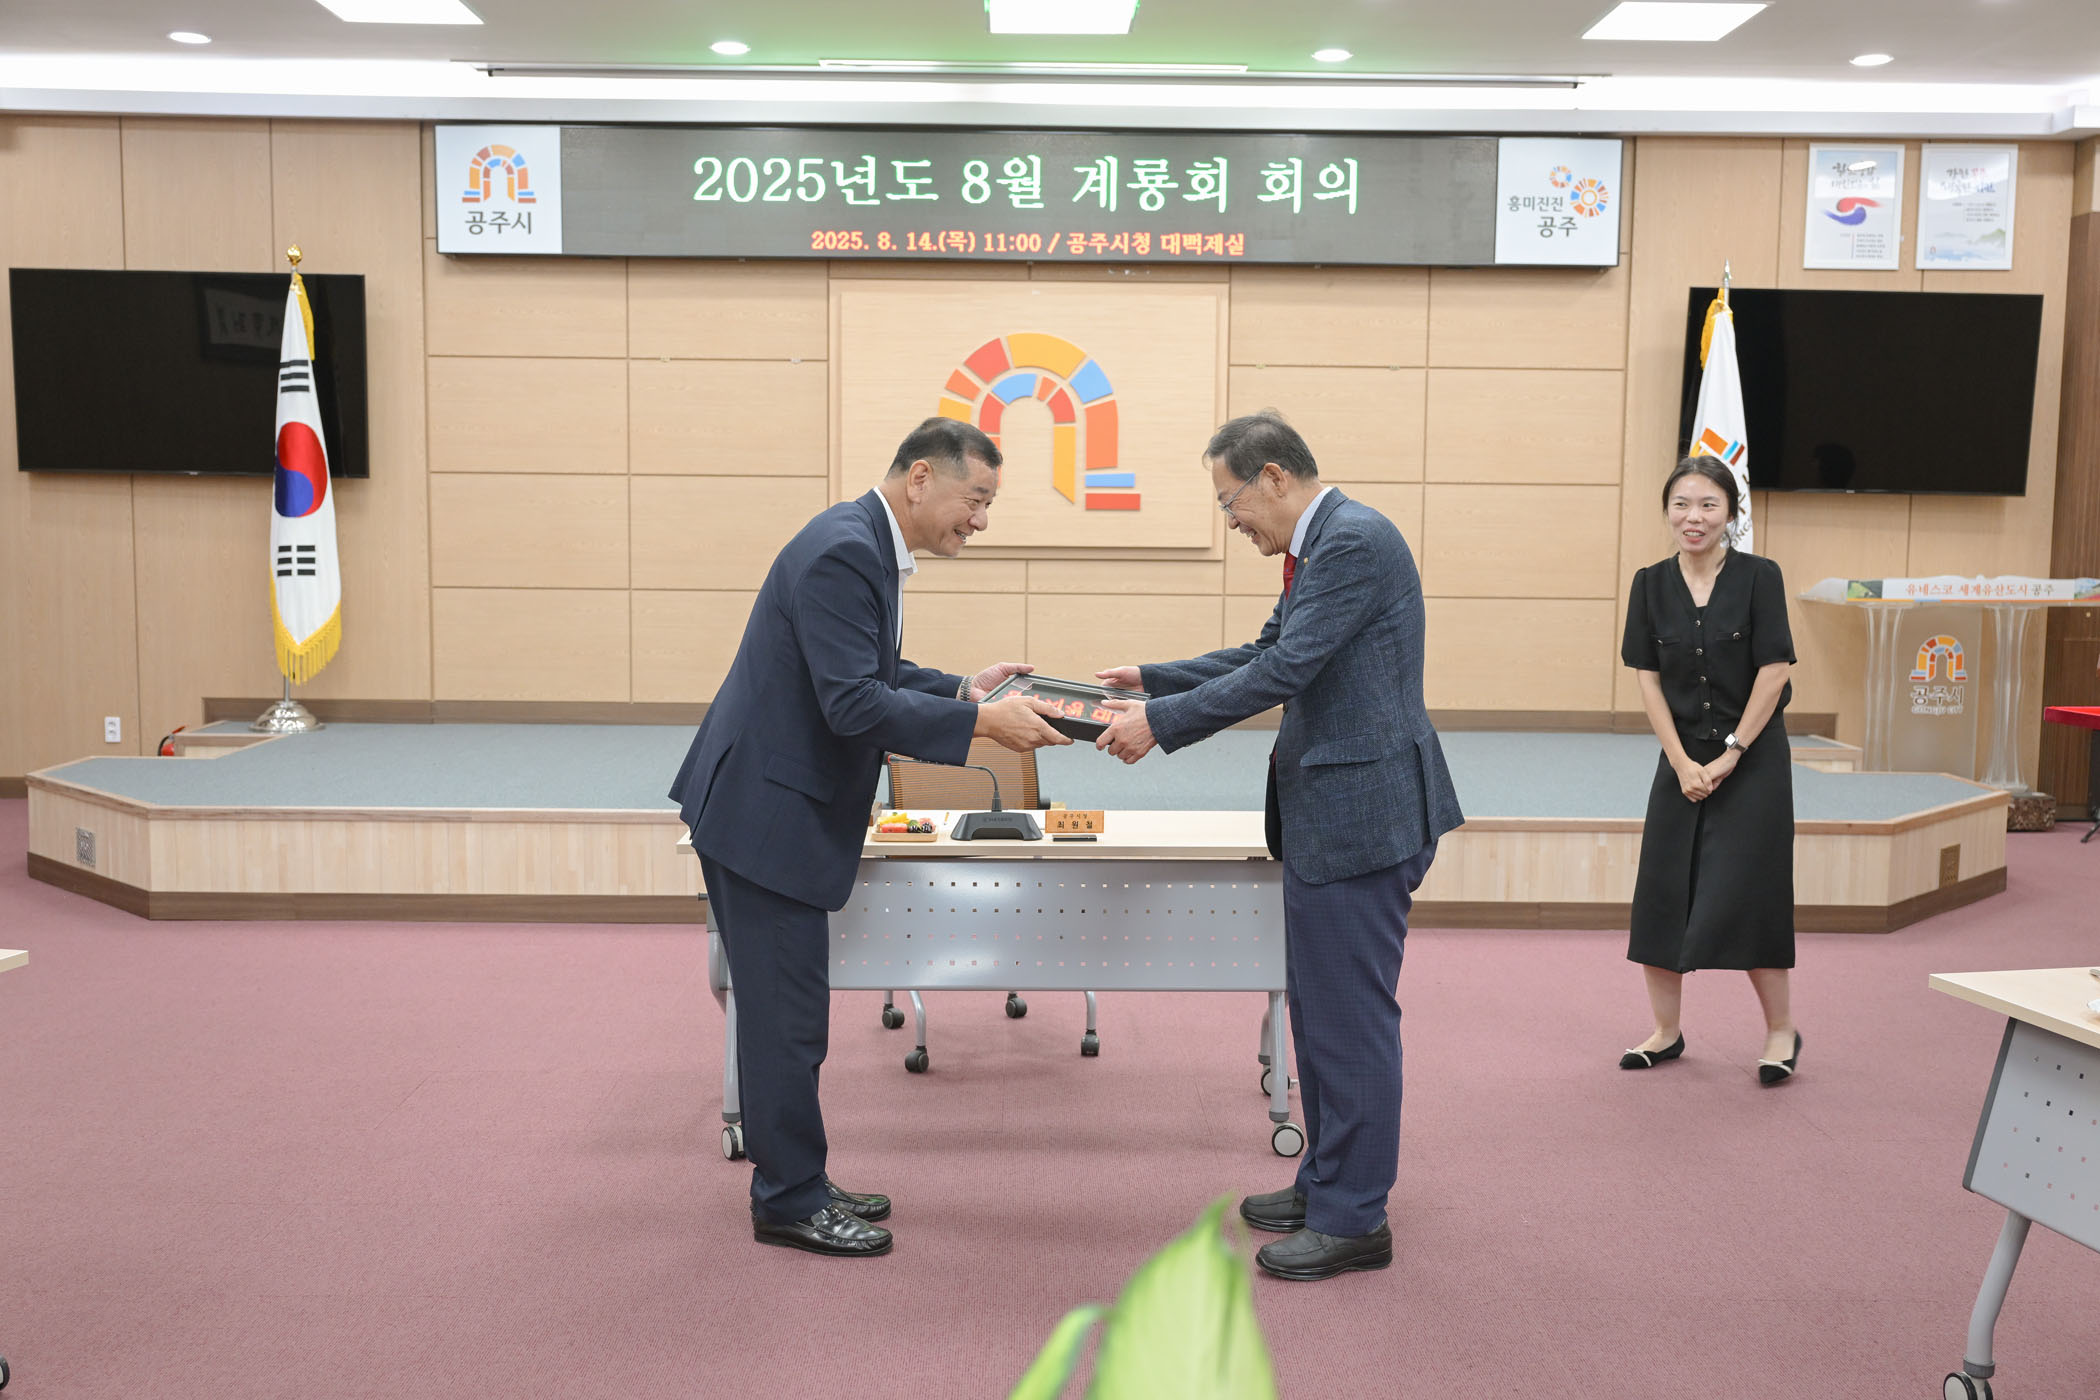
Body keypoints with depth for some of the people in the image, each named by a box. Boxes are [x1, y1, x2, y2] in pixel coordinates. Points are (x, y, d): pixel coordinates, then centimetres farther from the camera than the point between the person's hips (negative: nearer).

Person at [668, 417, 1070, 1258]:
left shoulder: (867, 548, 12)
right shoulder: (842, 553, -21)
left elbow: (877, 676, 20)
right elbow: (854, 705, -27)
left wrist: (963, 689, 7)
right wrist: (980, 723, -26)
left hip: (776, 809, 11)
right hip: (765, 811, -11)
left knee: (784, 1013, 17)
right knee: (786, 1018, 0)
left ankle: (794, 1184, 28)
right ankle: (789, 1203, 13)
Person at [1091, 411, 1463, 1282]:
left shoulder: (1353, 540, -17)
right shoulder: (1323, 545, 16)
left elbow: (1284, 671, -21)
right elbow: (1267, 655, 22)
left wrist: (1161, 722, -16)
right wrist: (1152, 680, 19)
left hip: (1361, 812, -11)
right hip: (1327, 814, 11)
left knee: (1351, 1012, -2)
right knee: (1318, 1007, 18)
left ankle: (1354, 1218, 8)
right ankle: (1328, 1183, 30)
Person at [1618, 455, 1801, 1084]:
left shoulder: (1759, 577, -8)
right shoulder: (1651, 584, 0)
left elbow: (1772, 673, -10)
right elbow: (1649, 679, 0)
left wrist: (1731, 754, -12)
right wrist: (1682, 761, -7)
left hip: (1752, 755, -4)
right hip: (1683, 757, 4)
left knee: (1746, 891, -4)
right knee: (1664, 888, 4)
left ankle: (1782, 1030, 15)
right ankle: (1665, 1031, 19)